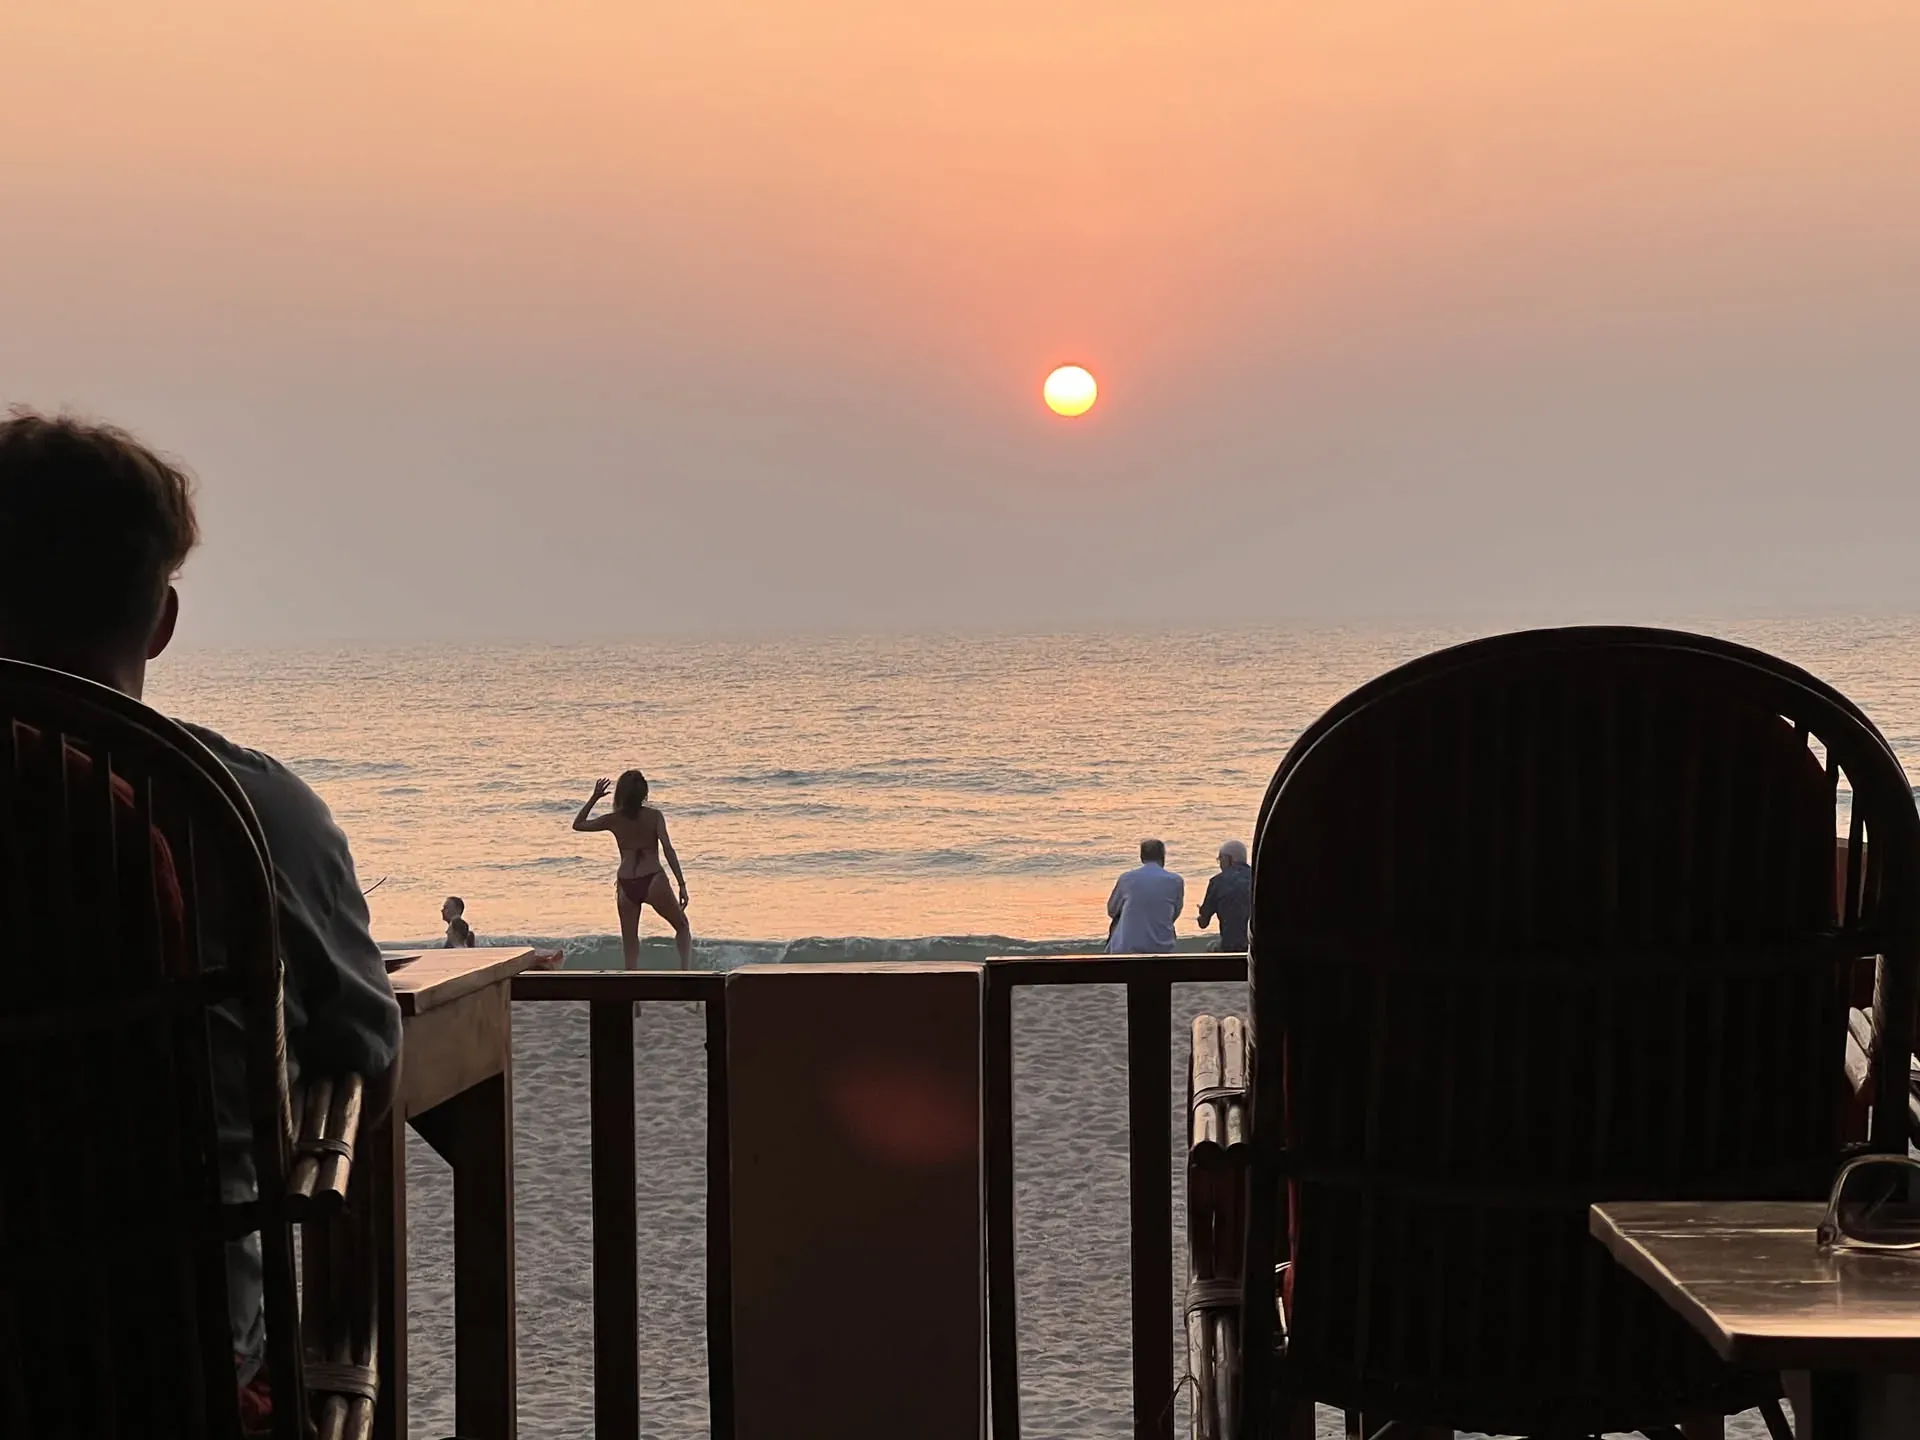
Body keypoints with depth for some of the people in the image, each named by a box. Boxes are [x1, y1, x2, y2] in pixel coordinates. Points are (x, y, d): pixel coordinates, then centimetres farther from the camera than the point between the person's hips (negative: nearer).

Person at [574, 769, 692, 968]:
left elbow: (578, 824, 18)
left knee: (630, 944, 14)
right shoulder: (654, 816, -2)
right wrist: (682, 884, -9)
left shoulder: (614, 820, 4)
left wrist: (594, 797, 18)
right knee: (682, 926, 18)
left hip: (626, 886, 2)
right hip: (653, 881, -2)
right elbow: (668, 850, -10)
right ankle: (685, 970, -2)